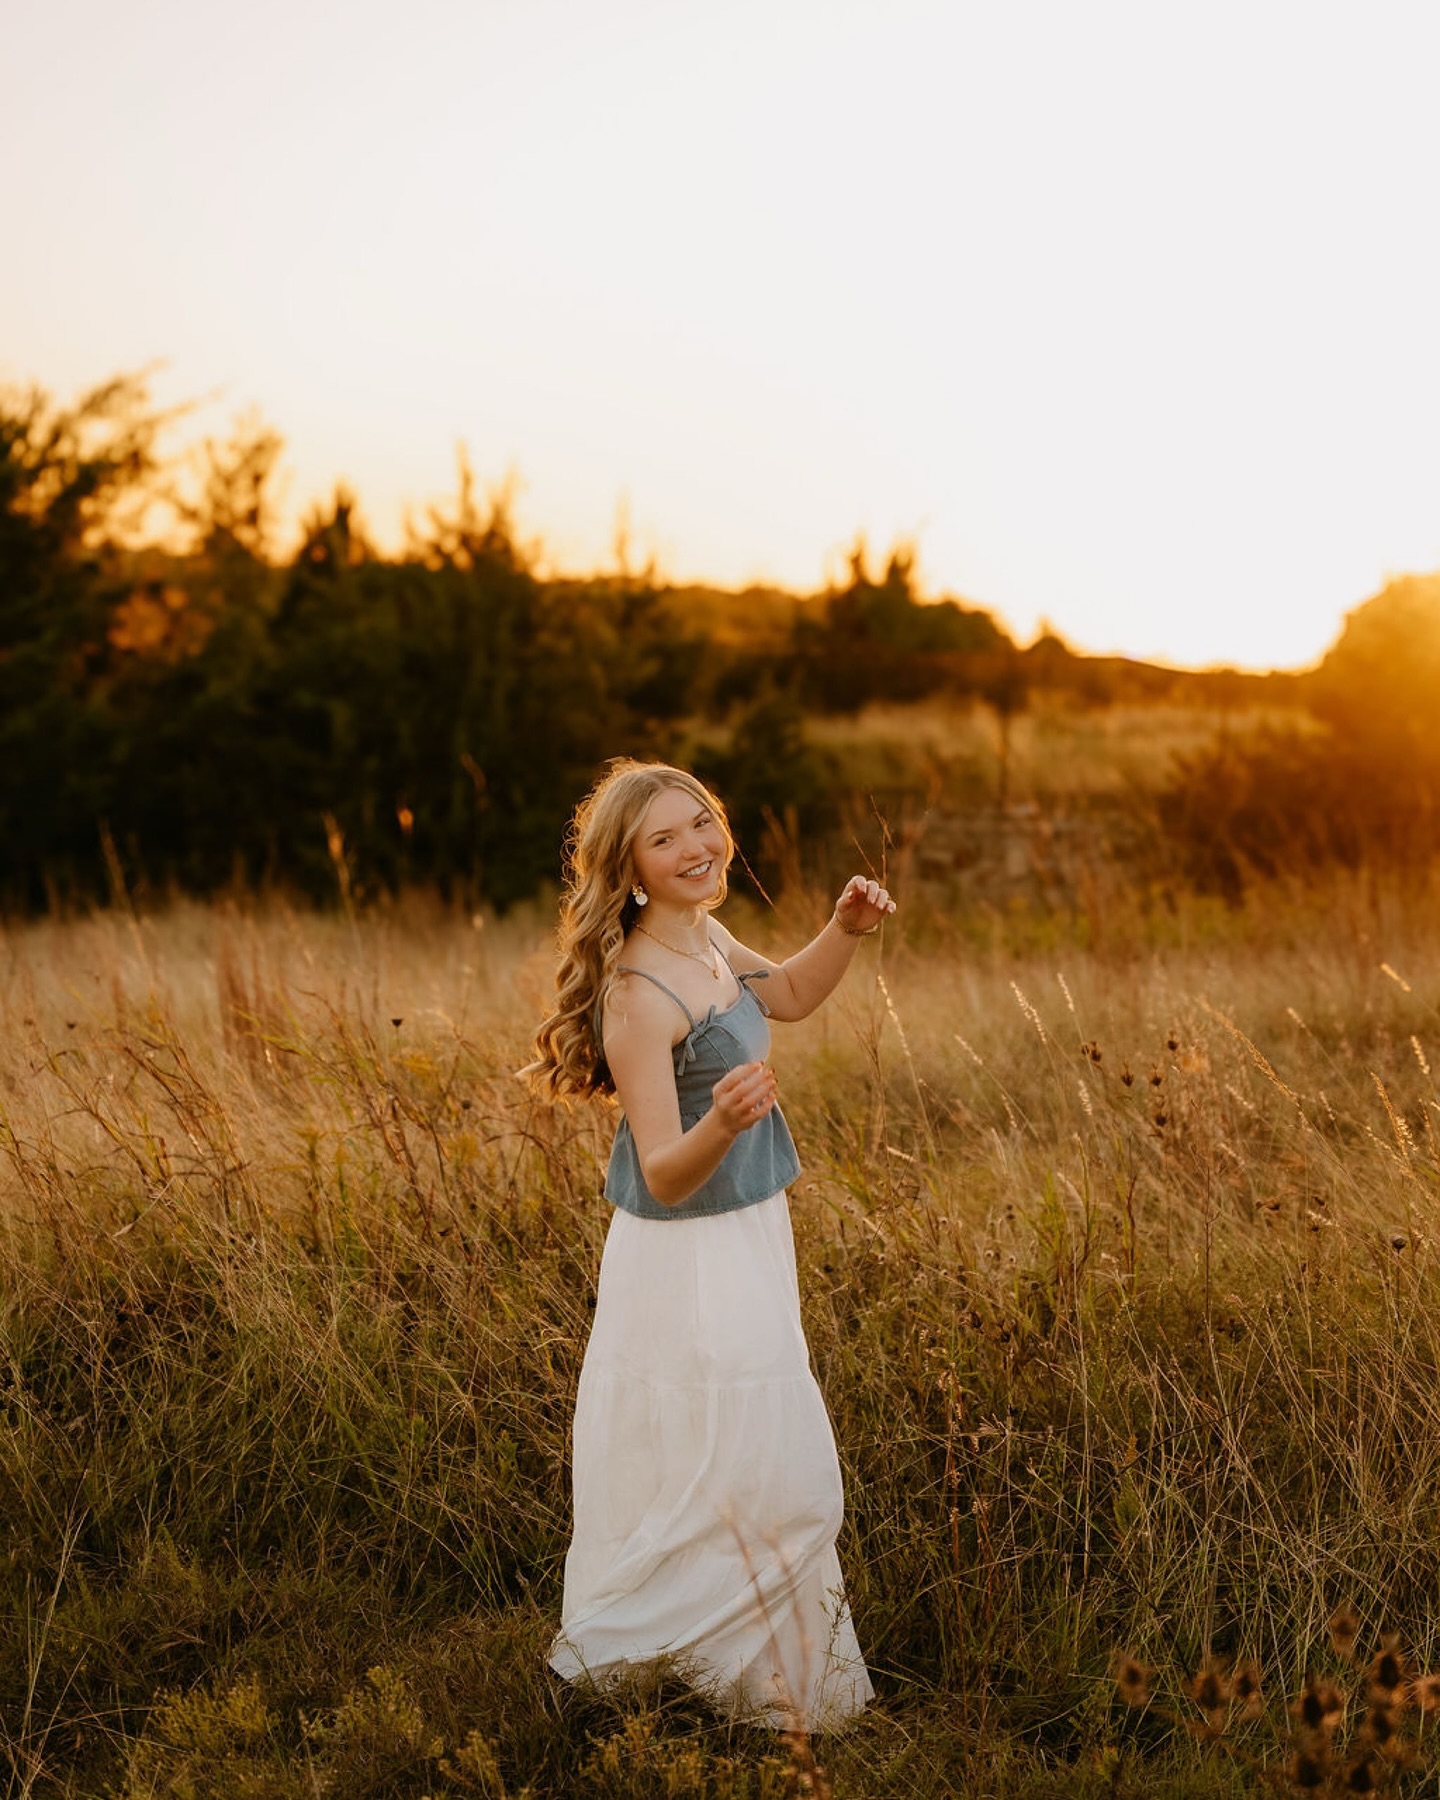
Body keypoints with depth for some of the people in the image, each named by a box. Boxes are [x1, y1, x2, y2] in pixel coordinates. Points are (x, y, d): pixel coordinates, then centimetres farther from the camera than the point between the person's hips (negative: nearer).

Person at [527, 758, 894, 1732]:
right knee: (755, 1477, 1)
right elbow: (663, 1177, -26)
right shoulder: (639, 994, -27)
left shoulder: (705, 936, 0)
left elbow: (788, 994, 21)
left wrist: (846, 930, 4)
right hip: (692, 1258, -10)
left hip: (745, 1235, 10)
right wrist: (721, 1124, -46)